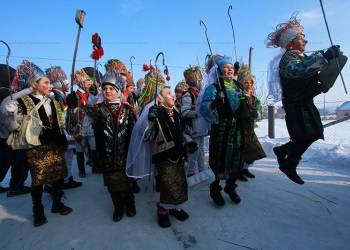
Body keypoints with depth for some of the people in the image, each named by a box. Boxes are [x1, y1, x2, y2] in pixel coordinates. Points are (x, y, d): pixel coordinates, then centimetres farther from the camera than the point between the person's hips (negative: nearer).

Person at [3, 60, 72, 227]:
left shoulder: (52, 101, 10)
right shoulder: (23, 102, -6)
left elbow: (61, 122, 22)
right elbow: (13, 127, -11)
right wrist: (11, 114, -27)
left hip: (55, 145, 5)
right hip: (37, 148, -5)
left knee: (59, 175, 11)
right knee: (38, 179, 7)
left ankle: (57, 204, 31)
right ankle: (38, 211, 26)